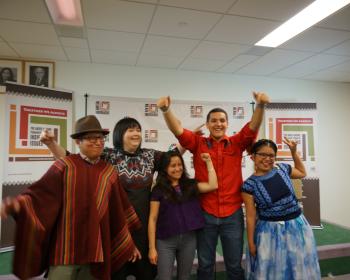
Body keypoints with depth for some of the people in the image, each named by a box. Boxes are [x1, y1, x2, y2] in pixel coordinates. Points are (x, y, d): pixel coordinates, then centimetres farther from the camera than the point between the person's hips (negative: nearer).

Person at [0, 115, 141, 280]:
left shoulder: (109, 172, 4)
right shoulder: (63, 167, -5)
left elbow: (119, 211, 8)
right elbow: (39, 194, -10)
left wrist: (129, 244, 11)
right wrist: (18, 204, -32)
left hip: (96, 248, 3)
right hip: (65, 248, -2)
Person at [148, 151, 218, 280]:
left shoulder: (190, 185, 4)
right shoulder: (158, 189, -5)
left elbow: (213, 185, -6)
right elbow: (153, 219, -5)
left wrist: (208, 161, -3)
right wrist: (152, 248, -8)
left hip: (189, 239, 3)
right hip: (166, 241, -3)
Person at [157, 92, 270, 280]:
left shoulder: (237, 143, 2)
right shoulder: (198, 143, -1)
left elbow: (253, 127, -12)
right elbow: (177, 129, -12)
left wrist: (260, 105, -30)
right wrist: (166, 109, -30)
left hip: (233, 214, 1)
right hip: (205, 214, 0)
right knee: (205, 264, 17)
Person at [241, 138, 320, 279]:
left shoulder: (283, 168, -4)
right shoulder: (249, 185, -14)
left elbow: (302, 173, 19)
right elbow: (251, 216, -9)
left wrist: (294, 152, 7)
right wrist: (251, 243, -4)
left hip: (296, 225, 4)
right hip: (269, 231, -3)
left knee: (299, 267, 19)